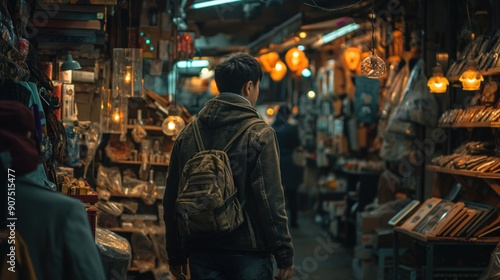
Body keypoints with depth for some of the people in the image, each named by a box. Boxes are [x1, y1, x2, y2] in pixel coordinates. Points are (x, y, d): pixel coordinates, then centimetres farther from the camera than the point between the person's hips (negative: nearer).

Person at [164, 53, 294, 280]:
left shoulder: (187, 134, 7)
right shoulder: (258, 134, -9)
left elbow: (171, 200, 10)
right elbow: (270, 200, -13)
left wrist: (175, 255, 18)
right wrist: (284, 256, -7)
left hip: (202, 254, 5)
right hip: (248, 253, -4)